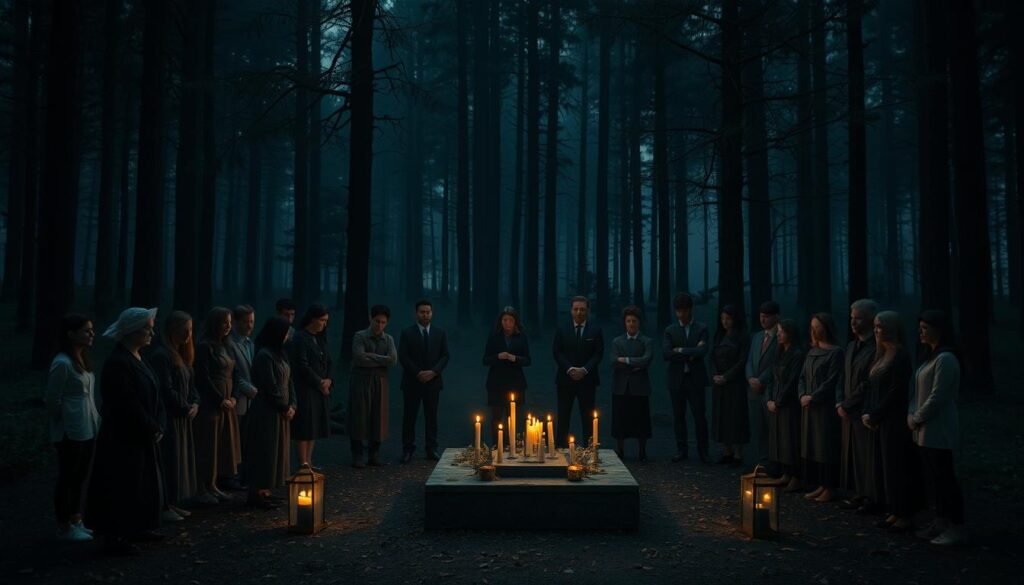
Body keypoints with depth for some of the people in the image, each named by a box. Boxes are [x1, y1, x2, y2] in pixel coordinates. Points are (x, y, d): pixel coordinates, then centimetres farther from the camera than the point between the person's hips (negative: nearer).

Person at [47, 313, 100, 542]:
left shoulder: (82, 359, 9)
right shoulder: (62, 363, -18)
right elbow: (53, 400, -15)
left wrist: (94, 421, 11)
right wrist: (63, 427, -5)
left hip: (87, 430, 8)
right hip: (71, 433, -8)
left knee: (80, 477, 16)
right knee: (67, 478, 3)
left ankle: (76, 521, 28)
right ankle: (64, 527, 15)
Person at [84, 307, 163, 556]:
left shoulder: (135, 358, 8)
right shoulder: (118, 363, -21)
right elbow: (127, 405, -24)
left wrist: (154, 428, 6)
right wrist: (153, 430, -16)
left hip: (140, 435, 10)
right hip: (123, 437, -10)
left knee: (142, 483, 18)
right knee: (122, 486, 0)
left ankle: (136, 528, 31)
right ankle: (114, 537, 12)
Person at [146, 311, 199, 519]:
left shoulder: (181, 354, 13)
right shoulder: (160, 355, -16)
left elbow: (190, 384, 16)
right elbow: (166, 390, -20)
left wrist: (195, 404, 0)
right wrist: (186, 408, -11)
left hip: (182, 417, 9)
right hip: (167, 417, -9)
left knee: (181, 460, 12)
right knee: (168, 461, -3)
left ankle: (172, 503, 21)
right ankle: (163, 506, 5)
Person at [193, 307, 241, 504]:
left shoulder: (224, 345, 14)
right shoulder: (204, 346, -11)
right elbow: (203, 378, -15)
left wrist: (232, 397, 3)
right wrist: (220, 400, -12)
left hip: (226, 404, 8)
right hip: (209, 404, -8)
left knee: (222, 446, 10)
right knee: (207, 447, -3)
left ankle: (212, 485, 18)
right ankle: (202, 489, 5)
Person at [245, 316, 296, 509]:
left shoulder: (280, 353, 11)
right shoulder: (264, 355, -16)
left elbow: (288, 382, 13)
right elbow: (270, 387, -18)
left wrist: (292, 405, 1)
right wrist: (285, 408, -9)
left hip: (281, 411, 9)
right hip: (267, 411, -9)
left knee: (278, 452, 11)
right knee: (265, 450, -2)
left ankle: (265, 490, 19)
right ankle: (257, 493, 7)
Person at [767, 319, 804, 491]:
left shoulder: (797, 354, -12)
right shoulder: (779, 353, 13)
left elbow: (792, 382, -15)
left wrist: (778, 402, -11)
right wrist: (768, 400, 2)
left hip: (790, 404, -8)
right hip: (775, 404, 8)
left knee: (791, 440, -3)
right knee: (778, 439, 9)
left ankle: (796, 479, 5)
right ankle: (786, 474, 18)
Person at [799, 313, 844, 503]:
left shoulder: (836, 352, -9)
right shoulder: (812, 351, 13)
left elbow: (832, 381, -14)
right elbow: (803, 376, 13)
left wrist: (813, 397, -15)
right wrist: (802, 395, -2)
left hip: (826, 407, -7)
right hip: (809, 406, 7)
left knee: (826, 446, -2)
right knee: (812, 446, 9)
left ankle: (830, 488, 6)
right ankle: (821, 485, 17)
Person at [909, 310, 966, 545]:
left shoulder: (945, 359, -17)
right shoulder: (930, 357, 14)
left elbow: (937, 397, -19)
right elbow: (918, 391, 16)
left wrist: (916, 419, -10)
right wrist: (912, 415, 3)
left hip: (938, 431, -9)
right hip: (926, 430, 9)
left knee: (944, 477, -3)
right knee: (934, 477, 14)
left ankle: (957, 528, 5)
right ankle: (941, 522, 23)